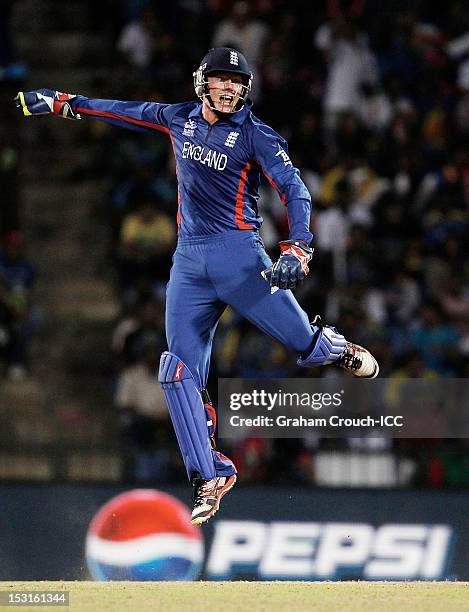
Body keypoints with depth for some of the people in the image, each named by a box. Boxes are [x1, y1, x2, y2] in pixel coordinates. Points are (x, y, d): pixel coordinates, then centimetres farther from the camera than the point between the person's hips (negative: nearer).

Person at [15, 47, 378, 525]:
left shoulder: (254, 134, -5)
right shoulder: (179, 119, 9)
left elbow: (293, 190, -13)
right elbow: (126, 111, 23)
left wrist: (297, 250, -28)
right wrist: (60, 104, 27)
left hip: (238, 254, -4)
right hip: (189, 260, 4)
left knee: (306, 345, -7)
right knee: (180, 367, -7)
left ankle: (336, 348, 32)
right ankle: (210, 476, -2)